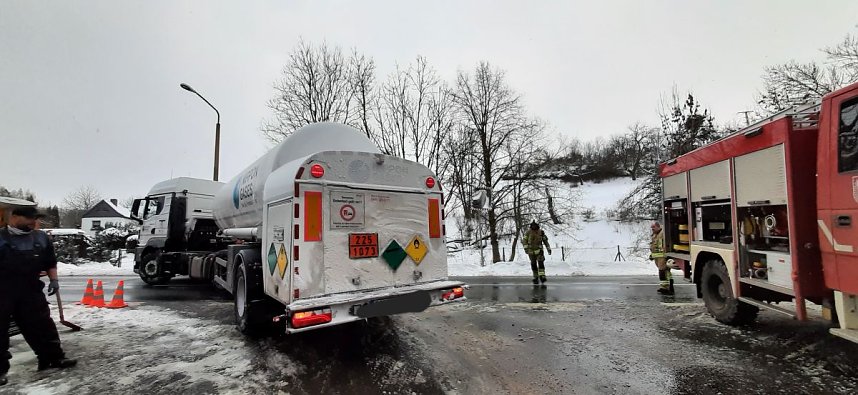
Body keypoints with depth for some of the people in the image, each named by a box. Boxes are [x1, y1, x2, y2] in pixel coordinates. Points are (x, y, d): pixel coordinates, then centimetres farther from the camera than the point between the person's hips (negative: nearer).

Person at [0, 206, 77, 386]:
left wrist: (53, 279, 5)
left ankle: (54, 357, 19)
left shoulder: (41, 237, 8)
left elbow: (50, 262, 16)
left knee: (42, 325, 9)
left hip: (30, 291, 4)